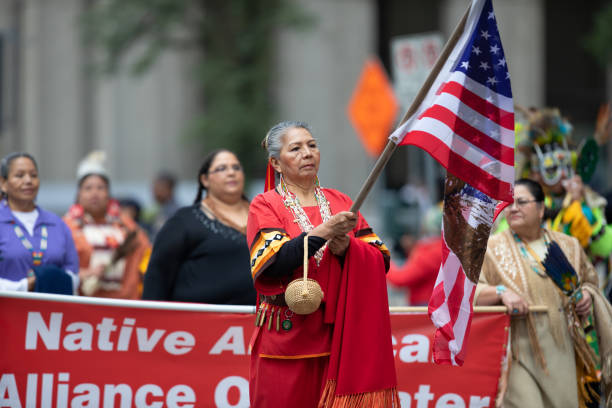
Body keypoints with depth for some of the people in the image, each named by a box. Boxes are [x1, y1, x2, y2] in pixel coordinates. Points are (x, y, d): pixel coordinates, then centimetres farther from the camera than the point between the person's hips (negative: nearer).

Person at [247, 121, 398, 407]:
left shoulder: (340, 202, 15)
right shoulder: (265, 206, 2)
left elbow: (381, 261, 8)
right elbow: (274, 263, -15)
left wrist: (346, 246, -12)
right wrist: (323, 232, -24)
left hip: (338, 338, 3)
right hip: (287, 338, -3)